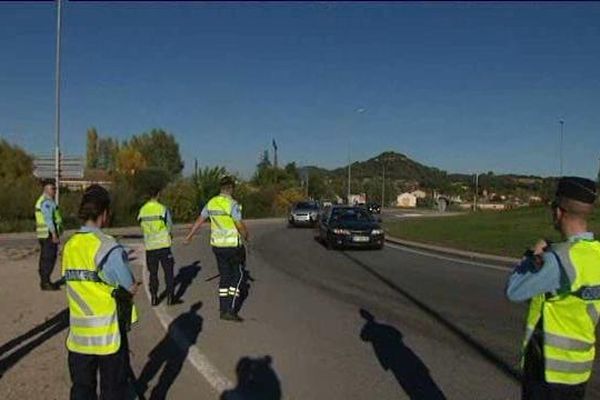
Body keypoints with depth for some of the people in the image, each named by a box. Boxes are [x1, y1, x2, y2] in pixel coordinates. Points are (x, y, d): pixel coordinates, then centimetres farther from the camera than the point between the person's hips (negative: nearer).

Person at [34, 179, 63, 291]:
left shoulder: (42, 200, 18)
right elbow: (48, 219, -22)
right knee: (49, 258, -9)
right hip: (49, 233, -11)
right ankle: (45, 282, -7)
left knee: (45, 258, 14)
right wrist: (54, 235, -24)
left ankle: (44, 281, 20)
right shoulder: (47, 202, -15)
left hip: (44, 234, 11)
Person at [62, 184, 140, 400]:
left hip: (78, 334, 6)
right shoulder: (108, 247, -17)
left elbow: (73, 281, 5)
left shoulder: (69, 246, 1)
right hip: (108, 333, -5)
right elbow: (131, 288, -13)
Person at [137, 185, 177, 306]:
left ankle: (154, 298, 14)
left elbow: (141, 224, 8)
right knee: (168, 272, 6)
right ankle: (170, 297, 8)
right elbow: (170, 227, -4)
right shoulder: (163, 209, -11)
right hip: (163, 245, -3)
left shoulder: (142, 210, 0)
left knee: (153, 273, 12)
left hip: (149, 246, 4)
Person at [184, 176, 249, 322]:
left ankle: (224, 309, 16)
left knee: (225, 276, 14)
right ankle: (231, 310, 0)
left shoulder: (211, 203, 3)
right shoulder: (233, 204, -18)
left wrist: (189, 236, 25)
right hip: (233, 245, -6)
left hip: (217, 245, 6)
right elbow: (241, 226, -19)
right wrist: (245, 236, 3)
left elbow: (199, 221, 13)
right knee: (237, 275, 6)